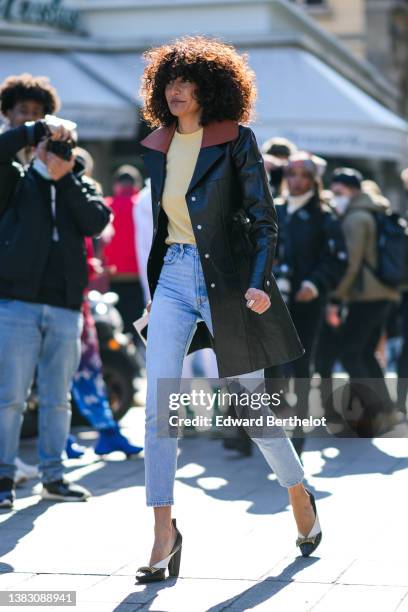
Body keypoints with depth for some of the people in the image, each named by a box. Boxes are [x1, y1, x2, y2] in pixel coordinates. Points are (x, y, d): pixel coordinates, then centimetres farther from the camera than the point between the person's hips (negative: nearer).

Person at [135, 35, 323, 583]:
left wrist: (259, 282, -19)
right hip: (173, 279, 4)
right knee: (158, 408, -9)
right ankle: (164, 533, -4)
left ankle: (300, 496, 30)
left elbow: (265, 219, -7)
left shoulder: (236, 140, -5)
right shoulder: (156, 147, 10)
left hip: (226, 277, -4)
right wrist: (147, 287, 19)